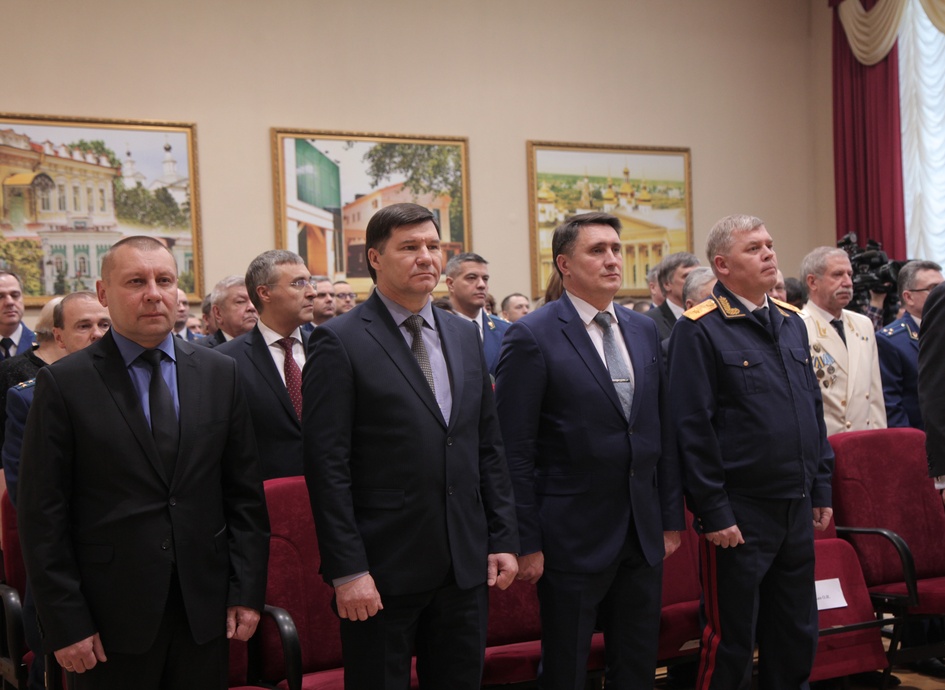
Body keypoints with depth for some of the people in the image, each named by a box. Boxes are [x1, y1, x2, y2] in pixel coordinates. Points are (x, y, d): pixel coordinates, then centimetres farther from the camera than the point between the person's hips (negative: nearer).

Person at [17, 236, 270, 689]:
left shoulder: (220, 374, 5)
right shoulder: (64, 383, -4)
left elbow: (245, 493, 6)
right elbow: (43, 515, -5)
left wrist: (248, 592, 2)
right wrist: (65, 625, -8)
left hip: (205, 609, 3)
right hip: (111, 616, -3)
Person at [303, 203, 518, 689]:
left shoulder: (464, 335, 11)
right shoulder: (340, 343, -8)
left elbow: (488, 446, 14)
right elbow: (326, 467, -12)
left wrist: (503, 538, 8)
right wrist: (347, 570, -16)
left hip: (466, 565, 6)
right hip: (384, 571, -5)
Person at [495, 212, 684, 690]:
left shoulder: (644, 331, 9)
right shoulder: (532, 337, -10)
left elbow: (661, 431, 12)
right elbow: (514, 451, -12)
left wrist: (672, 518, 10)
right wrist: (525, 543, -13)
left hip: (643, 535, 6)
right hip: (572, 538, -6)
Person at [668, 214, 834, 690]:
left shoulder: (791, 322, 11)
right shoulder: (700, 330, -11)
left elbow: (814, 409, 16)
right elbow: (694, 428, -14)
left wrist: (821, 490, 12)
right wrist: (713, 513, -15)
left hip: (797, 508, 7)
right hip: (740, 514, -7)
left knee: (798, 638, 16)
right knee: (731, 643, 5)